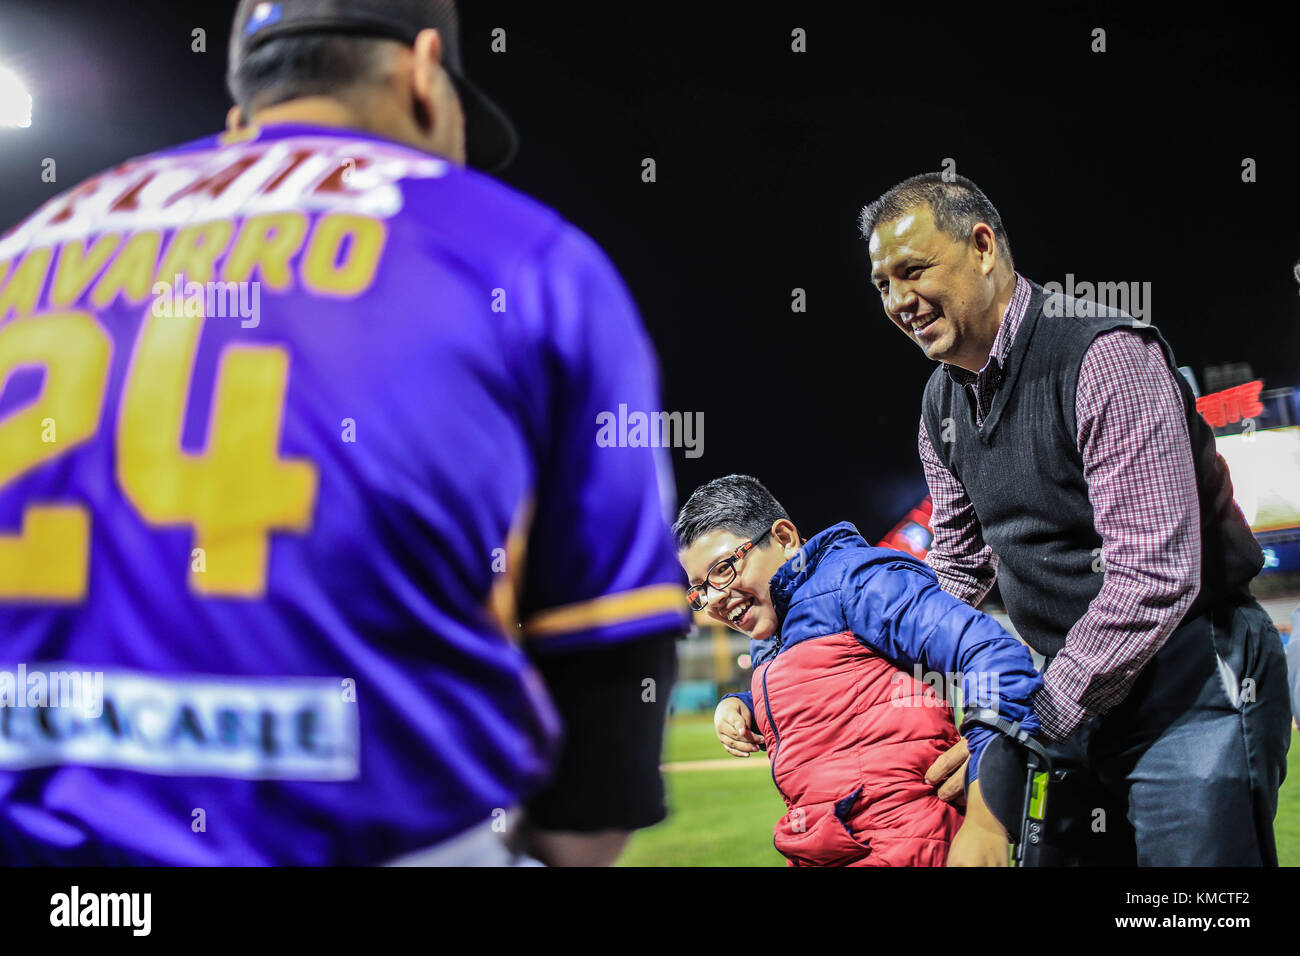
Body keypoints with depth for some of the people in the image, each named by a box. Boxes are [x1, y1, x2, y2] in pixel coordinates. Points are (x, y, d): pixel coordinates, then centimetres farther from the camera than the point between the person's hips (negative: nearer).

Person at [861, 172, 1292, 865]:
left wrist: (1026, 725, -25)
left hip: (1194, 681, -8)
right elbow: (959, 568, 18)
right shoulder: (943, 404, 7)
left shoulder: (1104, 354, -21)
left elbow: (1156, 574, -27)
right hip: (1083, 692, 8)